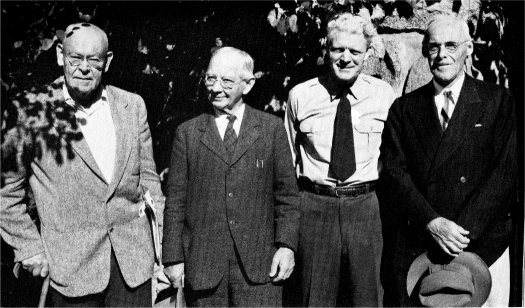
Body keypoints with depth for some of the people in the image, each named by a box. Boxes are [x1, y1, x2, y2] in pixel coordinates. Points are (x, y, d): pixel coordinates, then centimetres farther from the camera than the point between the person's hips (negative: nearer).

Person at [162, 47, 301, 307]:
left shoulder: (272, 128, 5)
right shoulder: (187, 133, 6)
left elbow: (287, 194, 5)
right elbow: (176, 201, 4)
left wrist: (286, 245, -4)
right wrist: (173, 258, 2)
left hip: (259, 264, 0)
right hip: (202, 264, 1)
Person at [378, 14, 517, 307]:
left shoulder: (499, 102, 3)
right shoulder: (404, 108, 7)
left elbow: (506, 172, -5)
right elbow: (394, 172, -1)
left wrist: (463, 231, -14)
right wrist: (432, 222, -14)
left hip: (483, 246, -1)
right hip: (415, 248, 1)